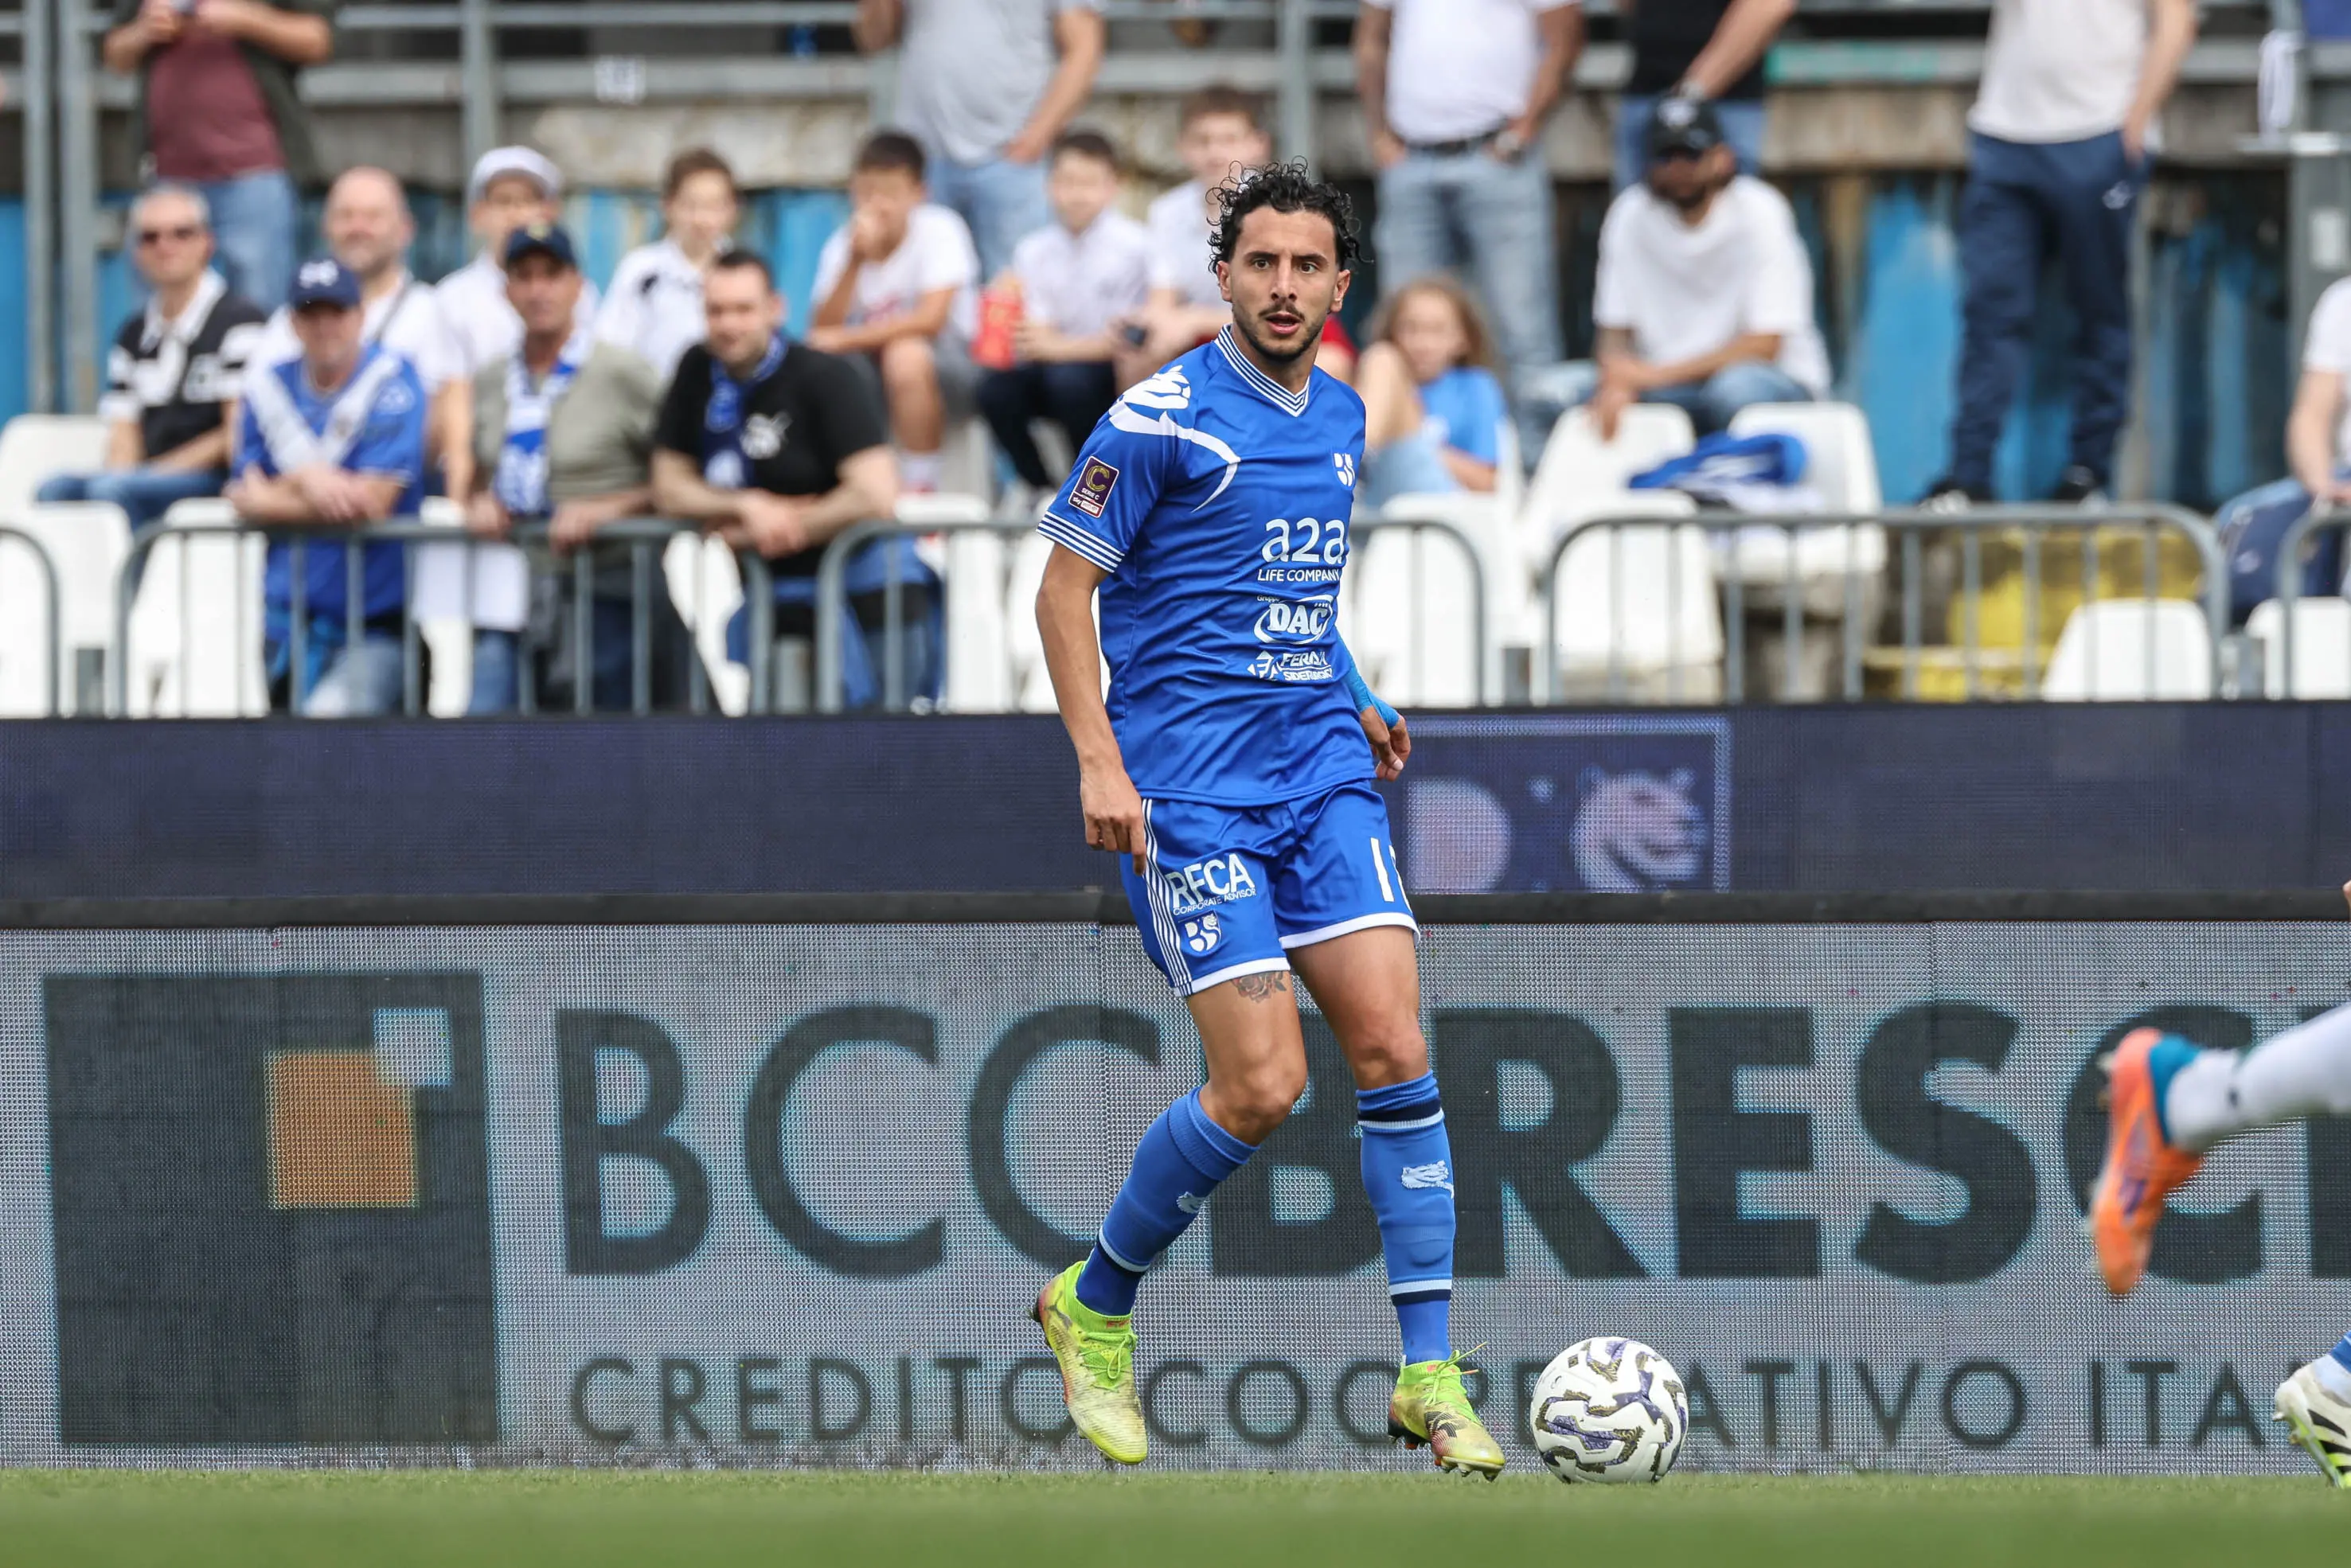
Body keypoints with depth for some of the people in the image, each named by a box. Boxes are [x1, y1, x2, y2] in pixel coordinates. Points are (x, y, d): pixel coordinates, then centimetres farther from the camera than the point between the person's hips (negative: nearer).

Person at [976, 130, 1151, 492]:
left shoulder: (1133, 245, -12)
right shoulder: (1034, 251, 0)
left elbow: (1122, 339, -11)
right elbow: (1039, 337, -5)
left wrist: (1060, 347, -24)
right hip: (1052, 365, 4)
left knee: (1068, 378, -34)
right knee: (996, 388, -23)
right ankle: (1039, 486, 1)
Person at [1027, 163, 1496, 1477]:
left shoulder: (1341, 418, 13)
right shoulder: (1164, 419, -8)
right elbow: (1066, 588, -6)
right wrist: (1098, 760, -15)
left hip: (1321, 773, 6)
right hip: (1191, 790, -6)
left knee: (1395, 1047, -7)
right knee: (1261, 1086, -11)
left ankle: (1431, 1377, -4)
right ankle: (1096, 1307, 13)